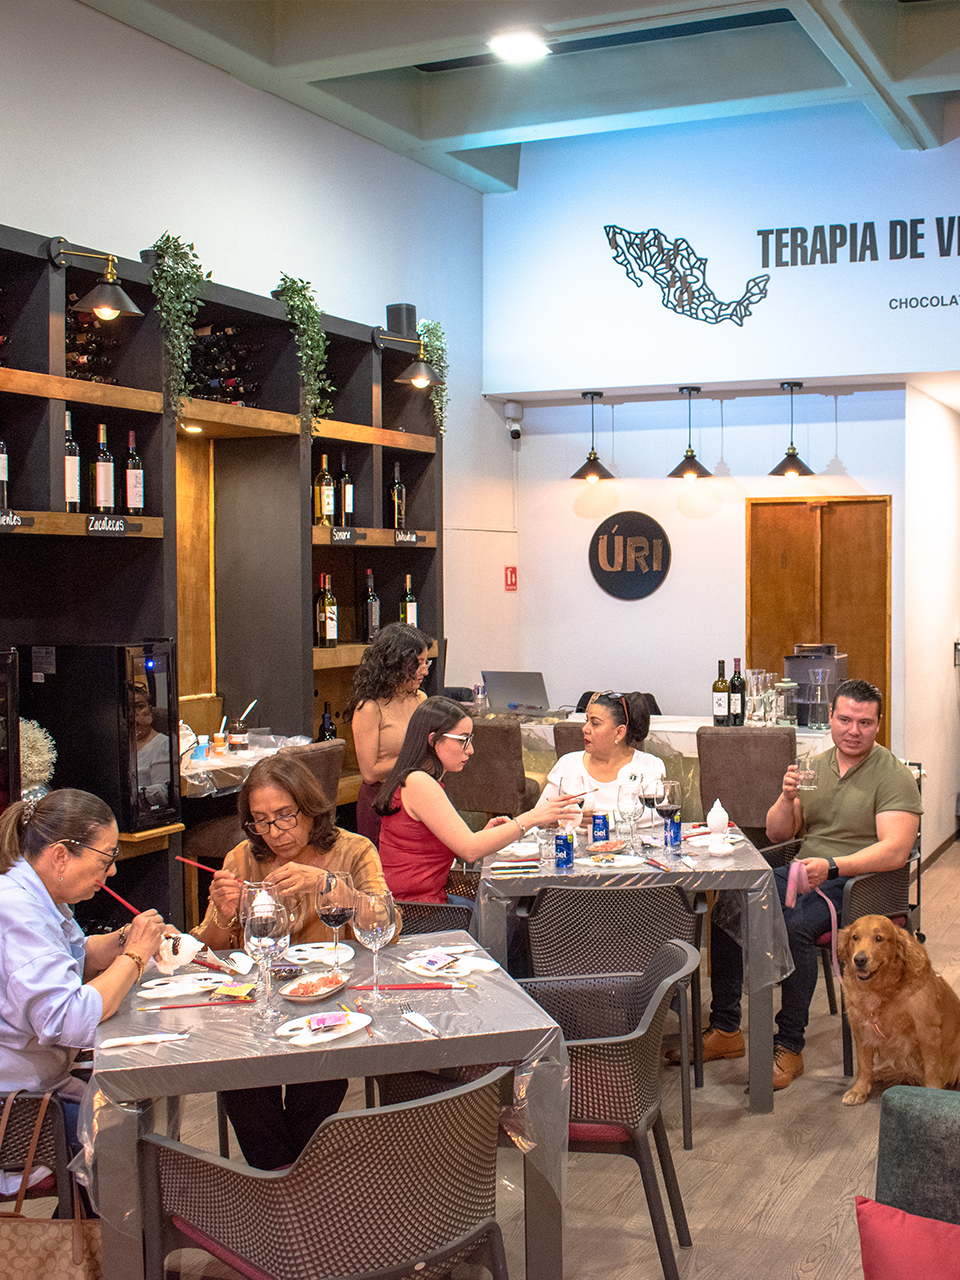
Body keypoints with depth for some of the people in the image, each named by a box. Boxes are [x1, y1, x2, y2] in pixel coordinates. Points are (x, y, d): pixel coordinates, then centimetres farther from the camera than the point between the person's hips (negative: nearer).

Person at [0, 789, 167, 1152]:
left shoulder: (36, 896, 5)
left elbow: (77, 962, 21)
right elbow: (69, 1023, -34)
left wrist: (122, 940, 1)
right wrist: (134, 955, -21)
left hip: (43, 1079, 10)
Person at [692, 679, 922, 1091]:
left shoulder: (894, 777, -6)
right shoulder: (813, 767, 13)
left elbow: (894, 851, -19)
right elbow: (777, 834, 14)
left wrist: (832, 866, -31)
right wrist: (787, 798, -8)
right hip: (803, 872, 6)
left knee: (796, 927, -34)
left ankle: (789, 1048, -20)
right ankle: (725, 1030, -2)